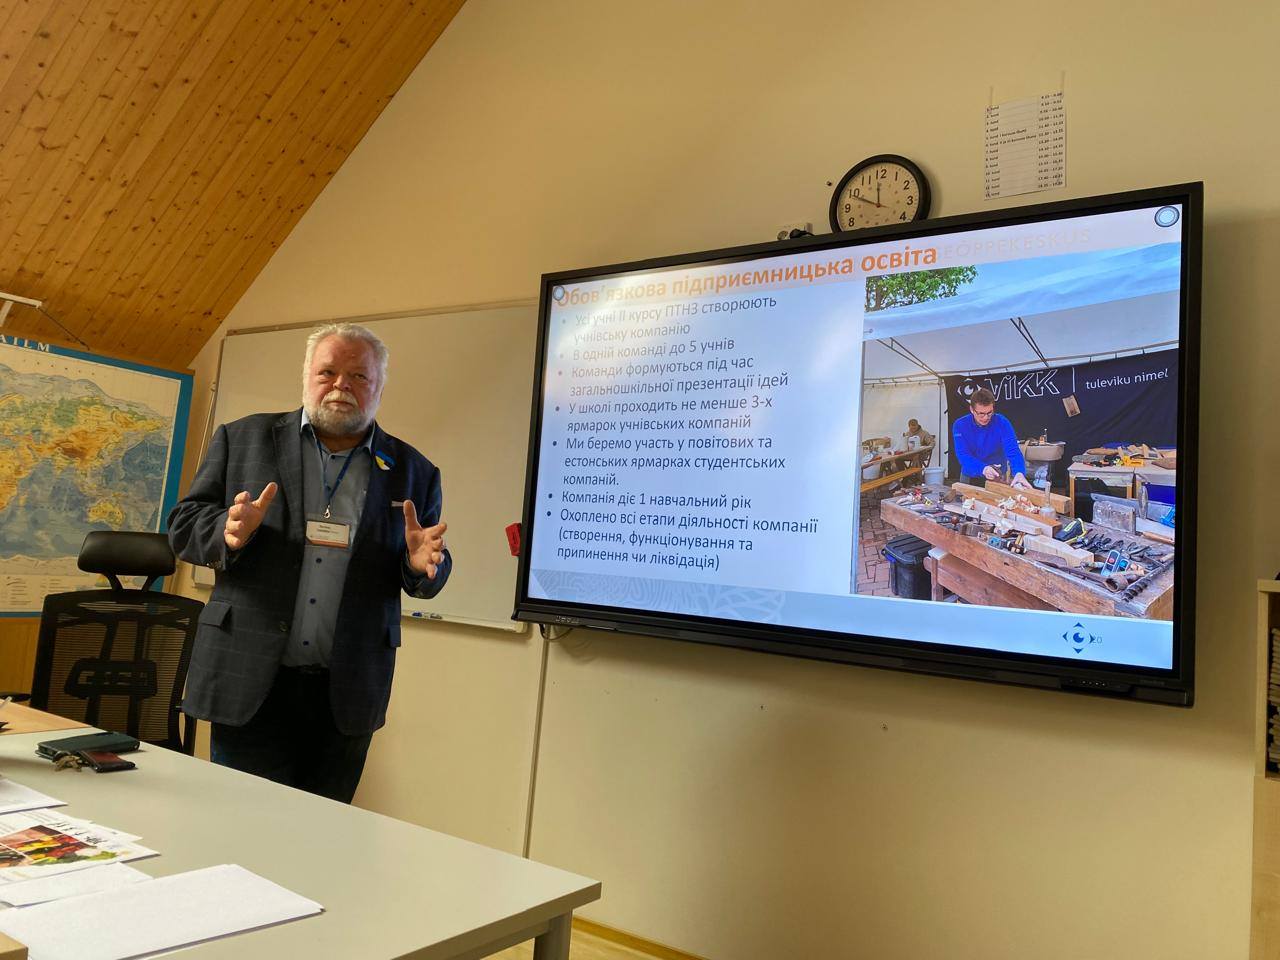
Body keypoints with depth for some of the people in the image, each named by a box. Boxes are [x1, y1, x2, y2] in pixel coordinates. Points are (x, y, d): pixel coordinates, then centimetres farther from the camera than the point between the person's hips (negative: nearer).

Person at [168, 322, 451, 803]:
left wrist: (423, 564, -13)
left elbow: (426, 581, 10)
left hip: (348, 693, 1)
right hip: (250, 680, -1)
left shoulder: (412, 471, 8)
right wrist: (230, 532, -15)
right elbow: (183, 525, 7)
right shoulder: (243, 439, 7)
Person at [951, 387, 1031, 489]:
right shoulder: (960, 425, -14)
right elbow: (963, 455, -22)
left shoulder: (1002, 423, -14)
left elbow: (1013, 451, -25)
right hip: (970, 477, 1)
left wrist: (1019, 473, -45)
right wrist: (983, 469, -41)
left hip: (997, 478, -1)